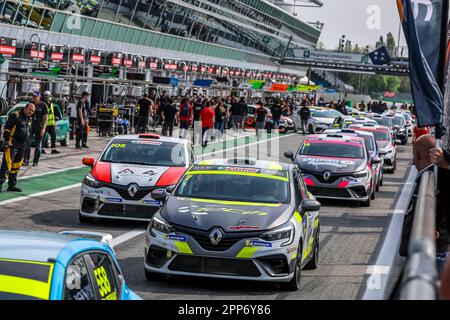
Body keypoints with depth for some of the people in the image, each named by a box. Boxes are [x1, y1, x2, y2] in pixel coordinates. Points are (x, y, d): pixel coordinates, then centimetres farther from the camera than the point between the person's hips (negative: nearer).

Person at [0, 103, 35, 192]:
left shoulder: (30, 120, 17)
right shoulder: (15, 116, -8)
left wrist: (27, 145, 23)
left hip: (22, 147, 8)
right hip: (12, 145, -8)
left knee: (16, 166, 12)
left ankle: (12, 185, 18)